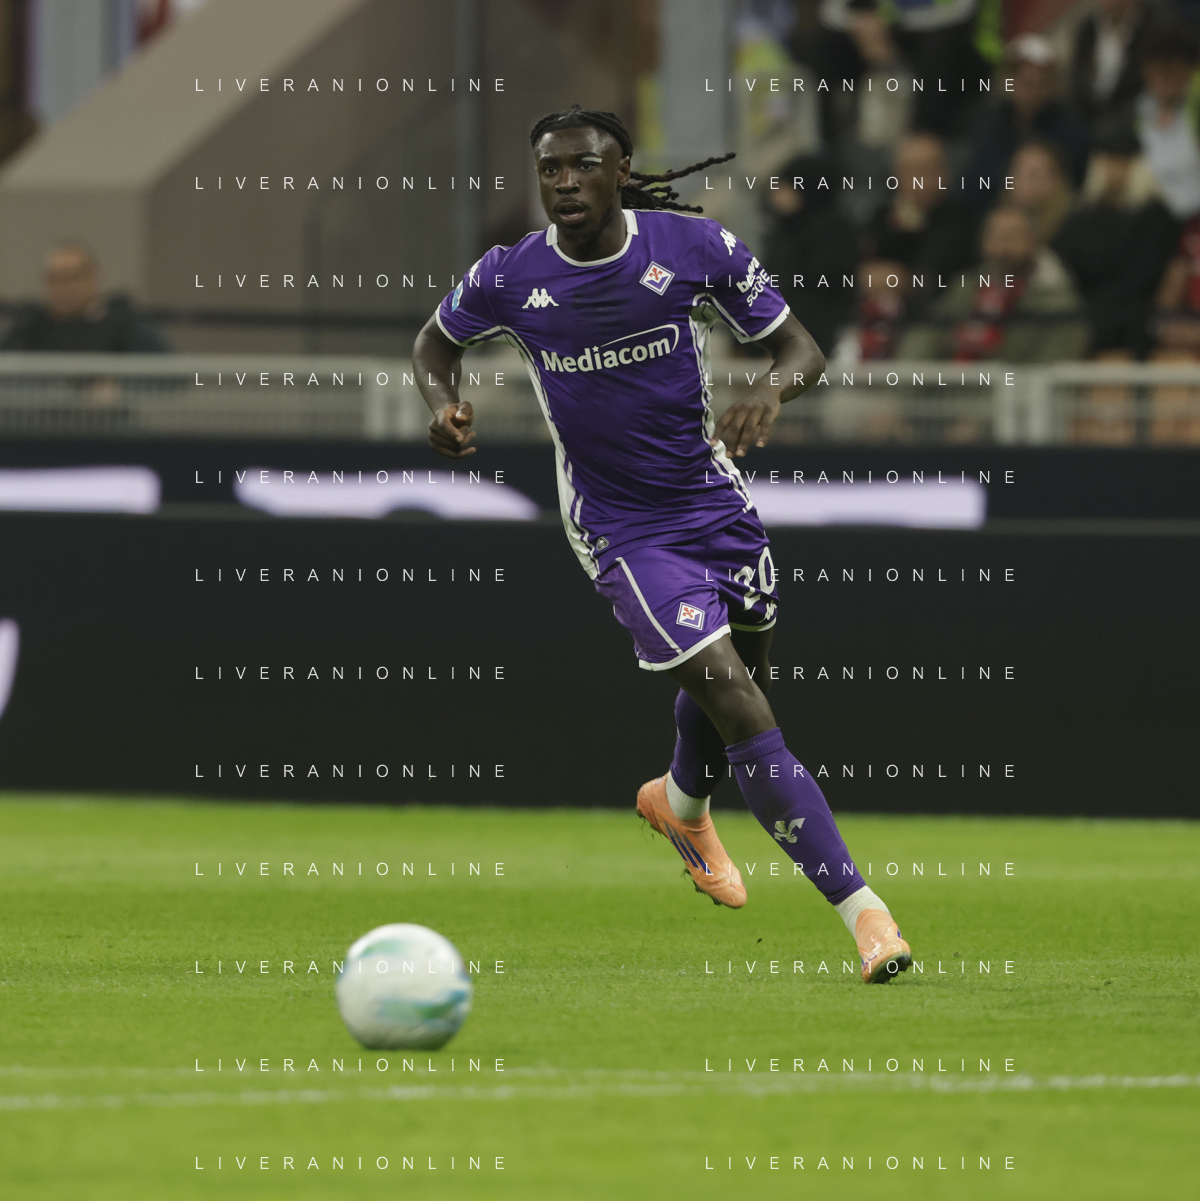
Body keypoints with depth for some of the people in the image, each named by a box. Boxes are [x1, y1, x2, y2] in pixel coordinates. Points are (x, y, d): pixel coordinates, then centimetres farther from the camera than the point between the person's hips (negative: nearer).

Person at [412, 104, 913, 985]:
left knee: (744, 674, 20)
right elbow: (438, 342, 11)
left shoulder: (698, 248, -10)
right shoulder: (509, 277, -10)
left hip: (714, 500, 3)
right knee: (737, 704, -15)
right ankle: (860, 908, -18)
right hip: (623, 534, -3)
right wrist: (445, 406, -10)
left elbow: (799, 345, -4)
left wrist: (773, 389, -27)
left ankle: (683, 805, 56)